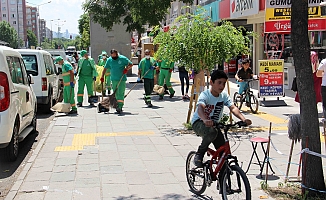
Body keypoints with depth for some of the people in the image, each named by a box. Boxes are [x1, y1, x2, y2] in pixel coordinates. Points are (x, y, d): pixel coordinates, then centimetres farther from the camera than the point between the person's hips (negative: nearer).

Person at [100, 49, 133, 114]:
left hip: (122, 80, -4)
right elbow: (105, 68, 11)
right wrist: (102, 76, 3)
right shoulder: (109, 60, 5)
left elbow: (131, 64, 0)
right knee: (116, 94, 10)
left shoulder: (122, 58, -6)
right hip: (114, 80, 4)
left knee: (120, 93, -11)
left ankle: (120, 107, -14)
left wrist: (126, 68, -17)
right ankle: (118, 106, 21)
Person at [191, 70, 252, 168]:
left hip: (214, 124, 6)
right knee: (212, 132, -38)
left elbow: (233, 108, -17)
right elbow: (200, 108, -41)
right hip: (199, 123, -6)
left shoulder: (224, 95, -6)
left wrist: (243, 119, -36)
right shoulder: (205, 95, -22)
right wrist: (205, 120, -63)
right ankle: (199, 154, -16)